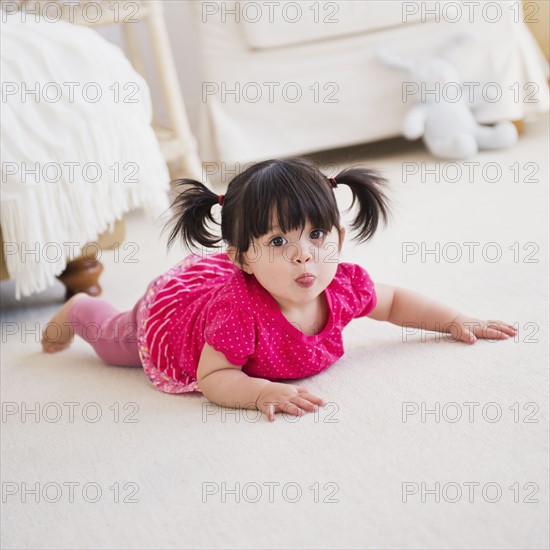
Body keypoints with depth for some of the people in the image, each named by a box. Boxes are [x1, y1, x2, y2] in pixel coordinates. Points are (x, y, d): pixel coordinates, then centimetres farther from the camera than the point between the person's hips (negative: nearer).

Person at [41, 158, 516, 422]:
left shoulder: (344, 284, -33)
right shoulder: (241, 310, -50)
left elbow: (395, 302, -12)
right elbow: (213, 377, -39)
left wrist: (456, 321, -18)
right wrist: (264, 392, -55)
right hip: (175, 305, -3)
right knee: (117, 342, 29)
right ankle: (80, 310, 55)